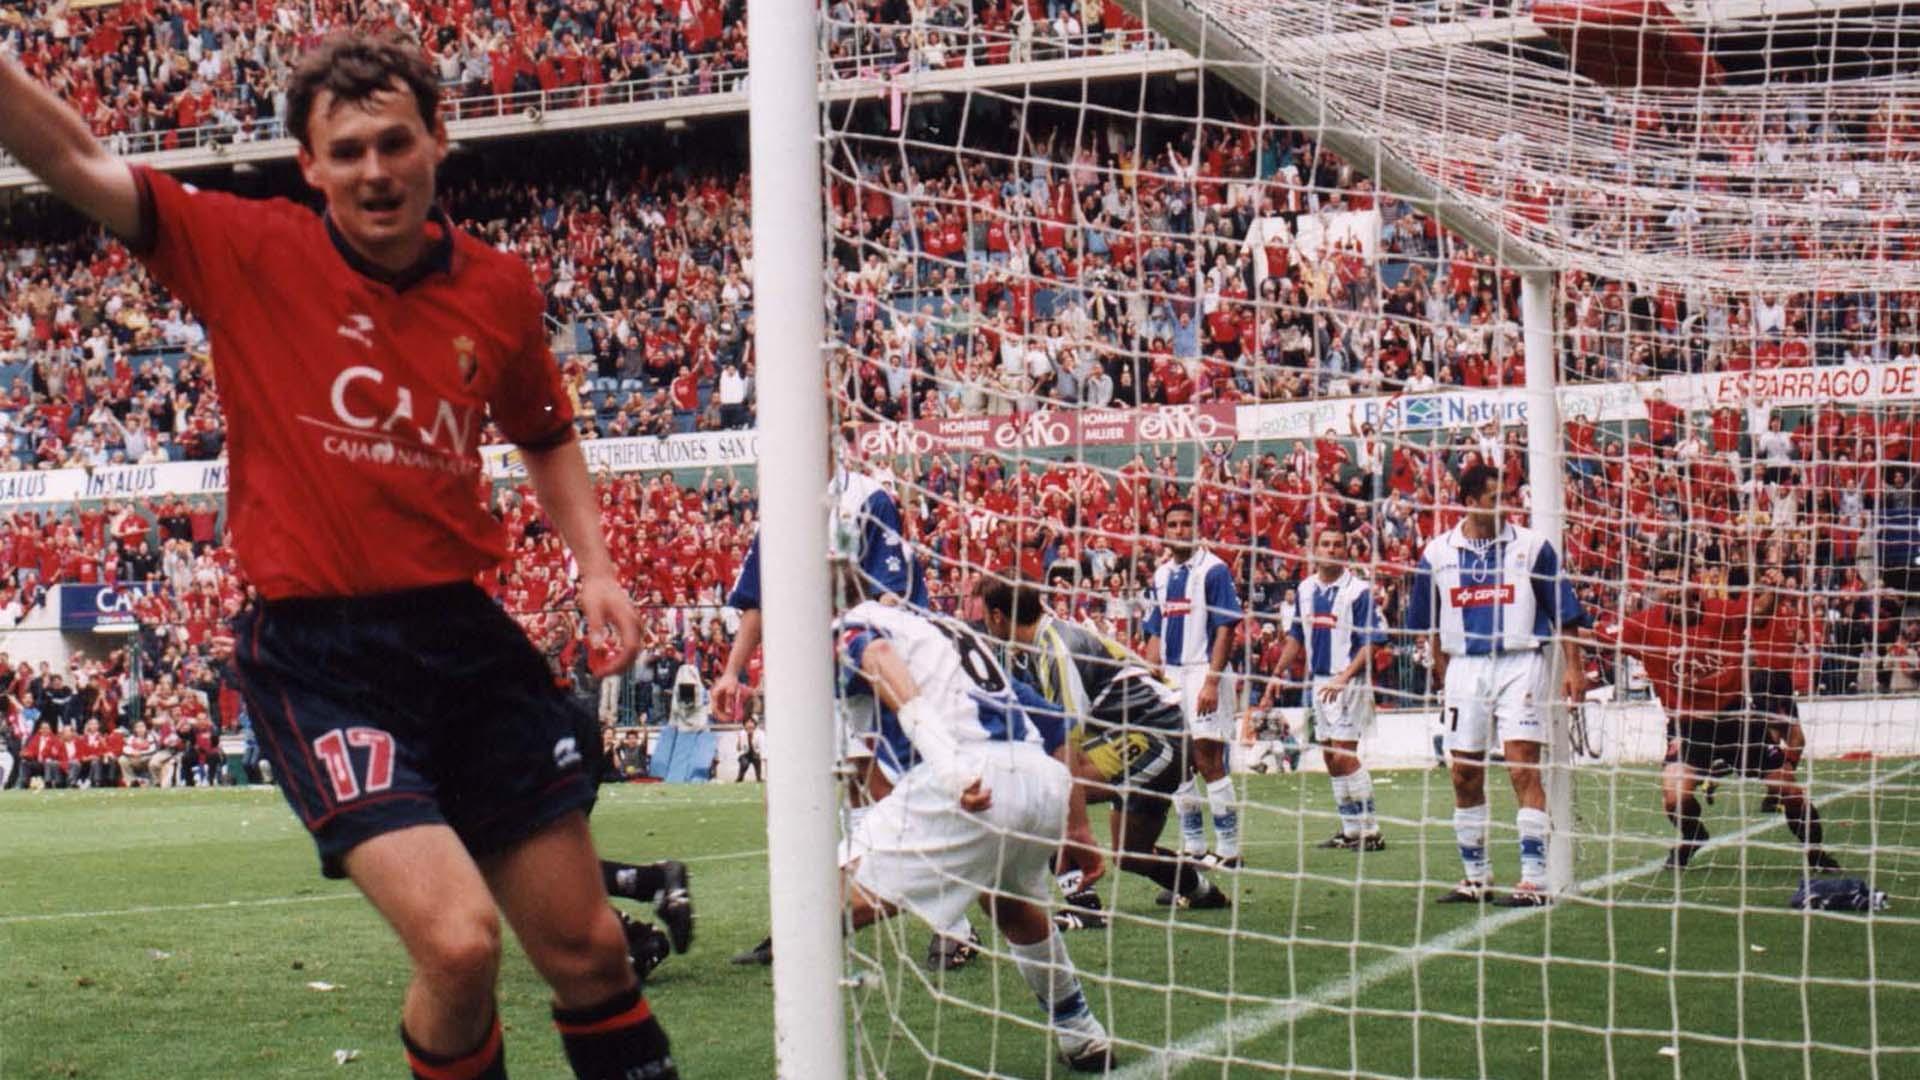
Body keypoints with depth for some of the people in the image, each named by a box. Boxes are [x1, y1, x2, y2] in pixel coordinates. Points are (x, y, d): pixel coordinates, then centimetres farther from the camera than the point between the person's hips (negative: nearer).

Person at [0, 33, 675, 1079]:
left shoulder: (499, 288, 5)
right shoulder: (248, 253, -4)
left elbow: (547, 437, 22)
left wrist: (595, 570, 9)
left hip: (466, 638, 4)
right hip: (317, 658, -4)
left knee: (587, 952, 9)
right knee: (458, 946, -20)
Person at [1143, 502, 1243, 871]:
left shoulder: (1213, 570, -8)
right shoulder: (1162, 575, 14)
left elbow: (1226, 629, -13)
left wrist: (1212, 681, -20)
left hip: (1204, 672, -7)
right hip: (1170, 676, 7)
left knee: (1209, 762, -9)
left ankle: (1228, 849, -5)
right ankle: (1193, 847, 17)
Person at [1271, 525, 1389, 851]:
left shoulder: (1358, 590, -11)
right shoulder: (1305, 590, 10)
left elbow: (1371, 642, -13)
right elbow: (1296, 637, 19)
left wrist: (1344, 678, -21)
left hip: (1348, 684, -7)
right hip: (1317, 683, 7)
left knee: (1344, 756, -12)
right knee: (1331, 757, 9)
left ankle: (1369, 830, -7)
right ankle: (1350, 830, 17)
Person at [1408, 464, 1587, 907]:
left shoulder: (1530, 546, 0)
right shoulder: (1437, 553, 6)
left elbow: (1563, 612, 2)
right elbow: (1430, 627, 15)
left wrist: (1572, 667, -4)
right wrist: (1442, 681, 12)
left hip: (1520, 663, -3)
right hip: (1464, 667, 3)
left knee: (1523, 767, -11)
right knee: (1465, 774, 6)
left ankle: (1535, 881, -12)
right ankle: (1476, 878, 18)